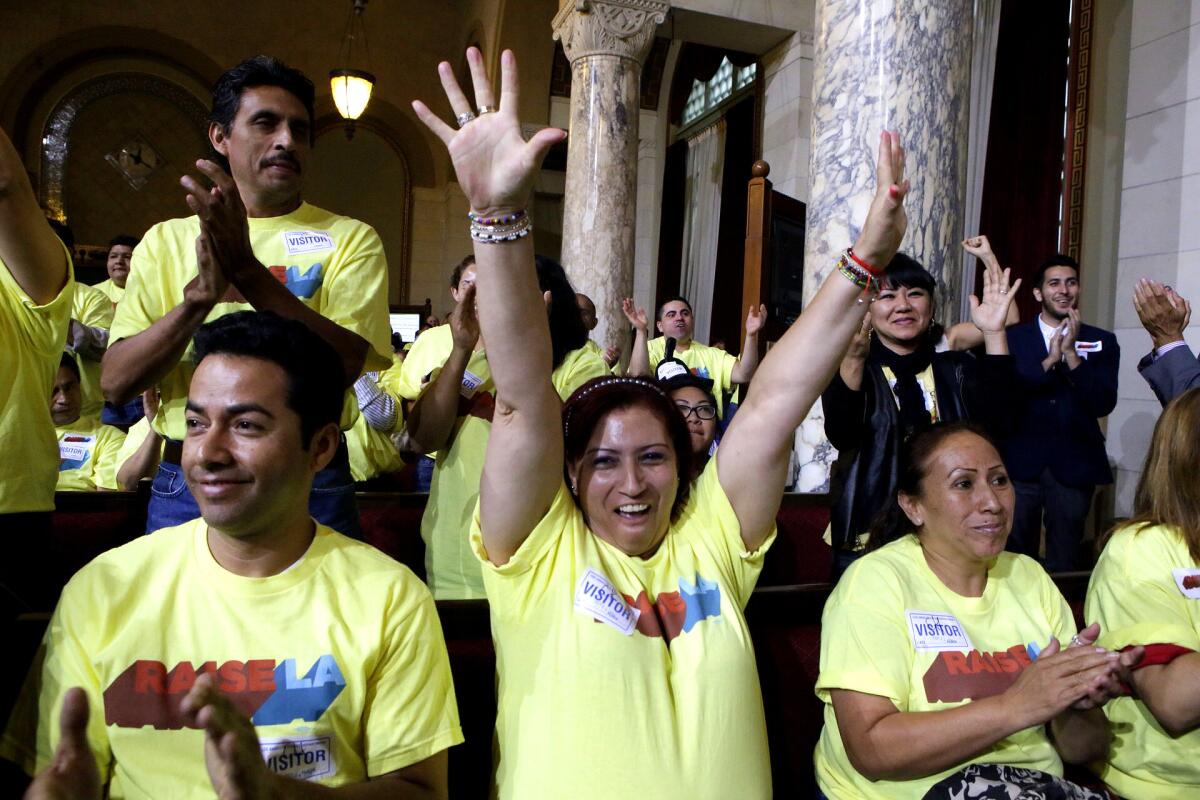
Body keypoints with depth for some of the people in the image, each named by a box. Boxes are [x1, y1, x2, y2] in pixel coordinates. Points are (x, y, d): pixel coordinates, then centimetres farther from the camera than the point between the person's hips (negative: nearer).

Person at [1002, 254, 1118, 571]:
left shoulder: (1102, 342, 5)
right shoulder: (1013, 337, 3)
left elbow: (1104, 404, -6)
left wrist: (1071, 353, -14)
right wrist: (1049, 360, -16)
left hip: (1074, 466, 1)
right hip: (1020, 464, 0)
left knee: (1064, 562, 10)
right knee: (1016, 558, 9)